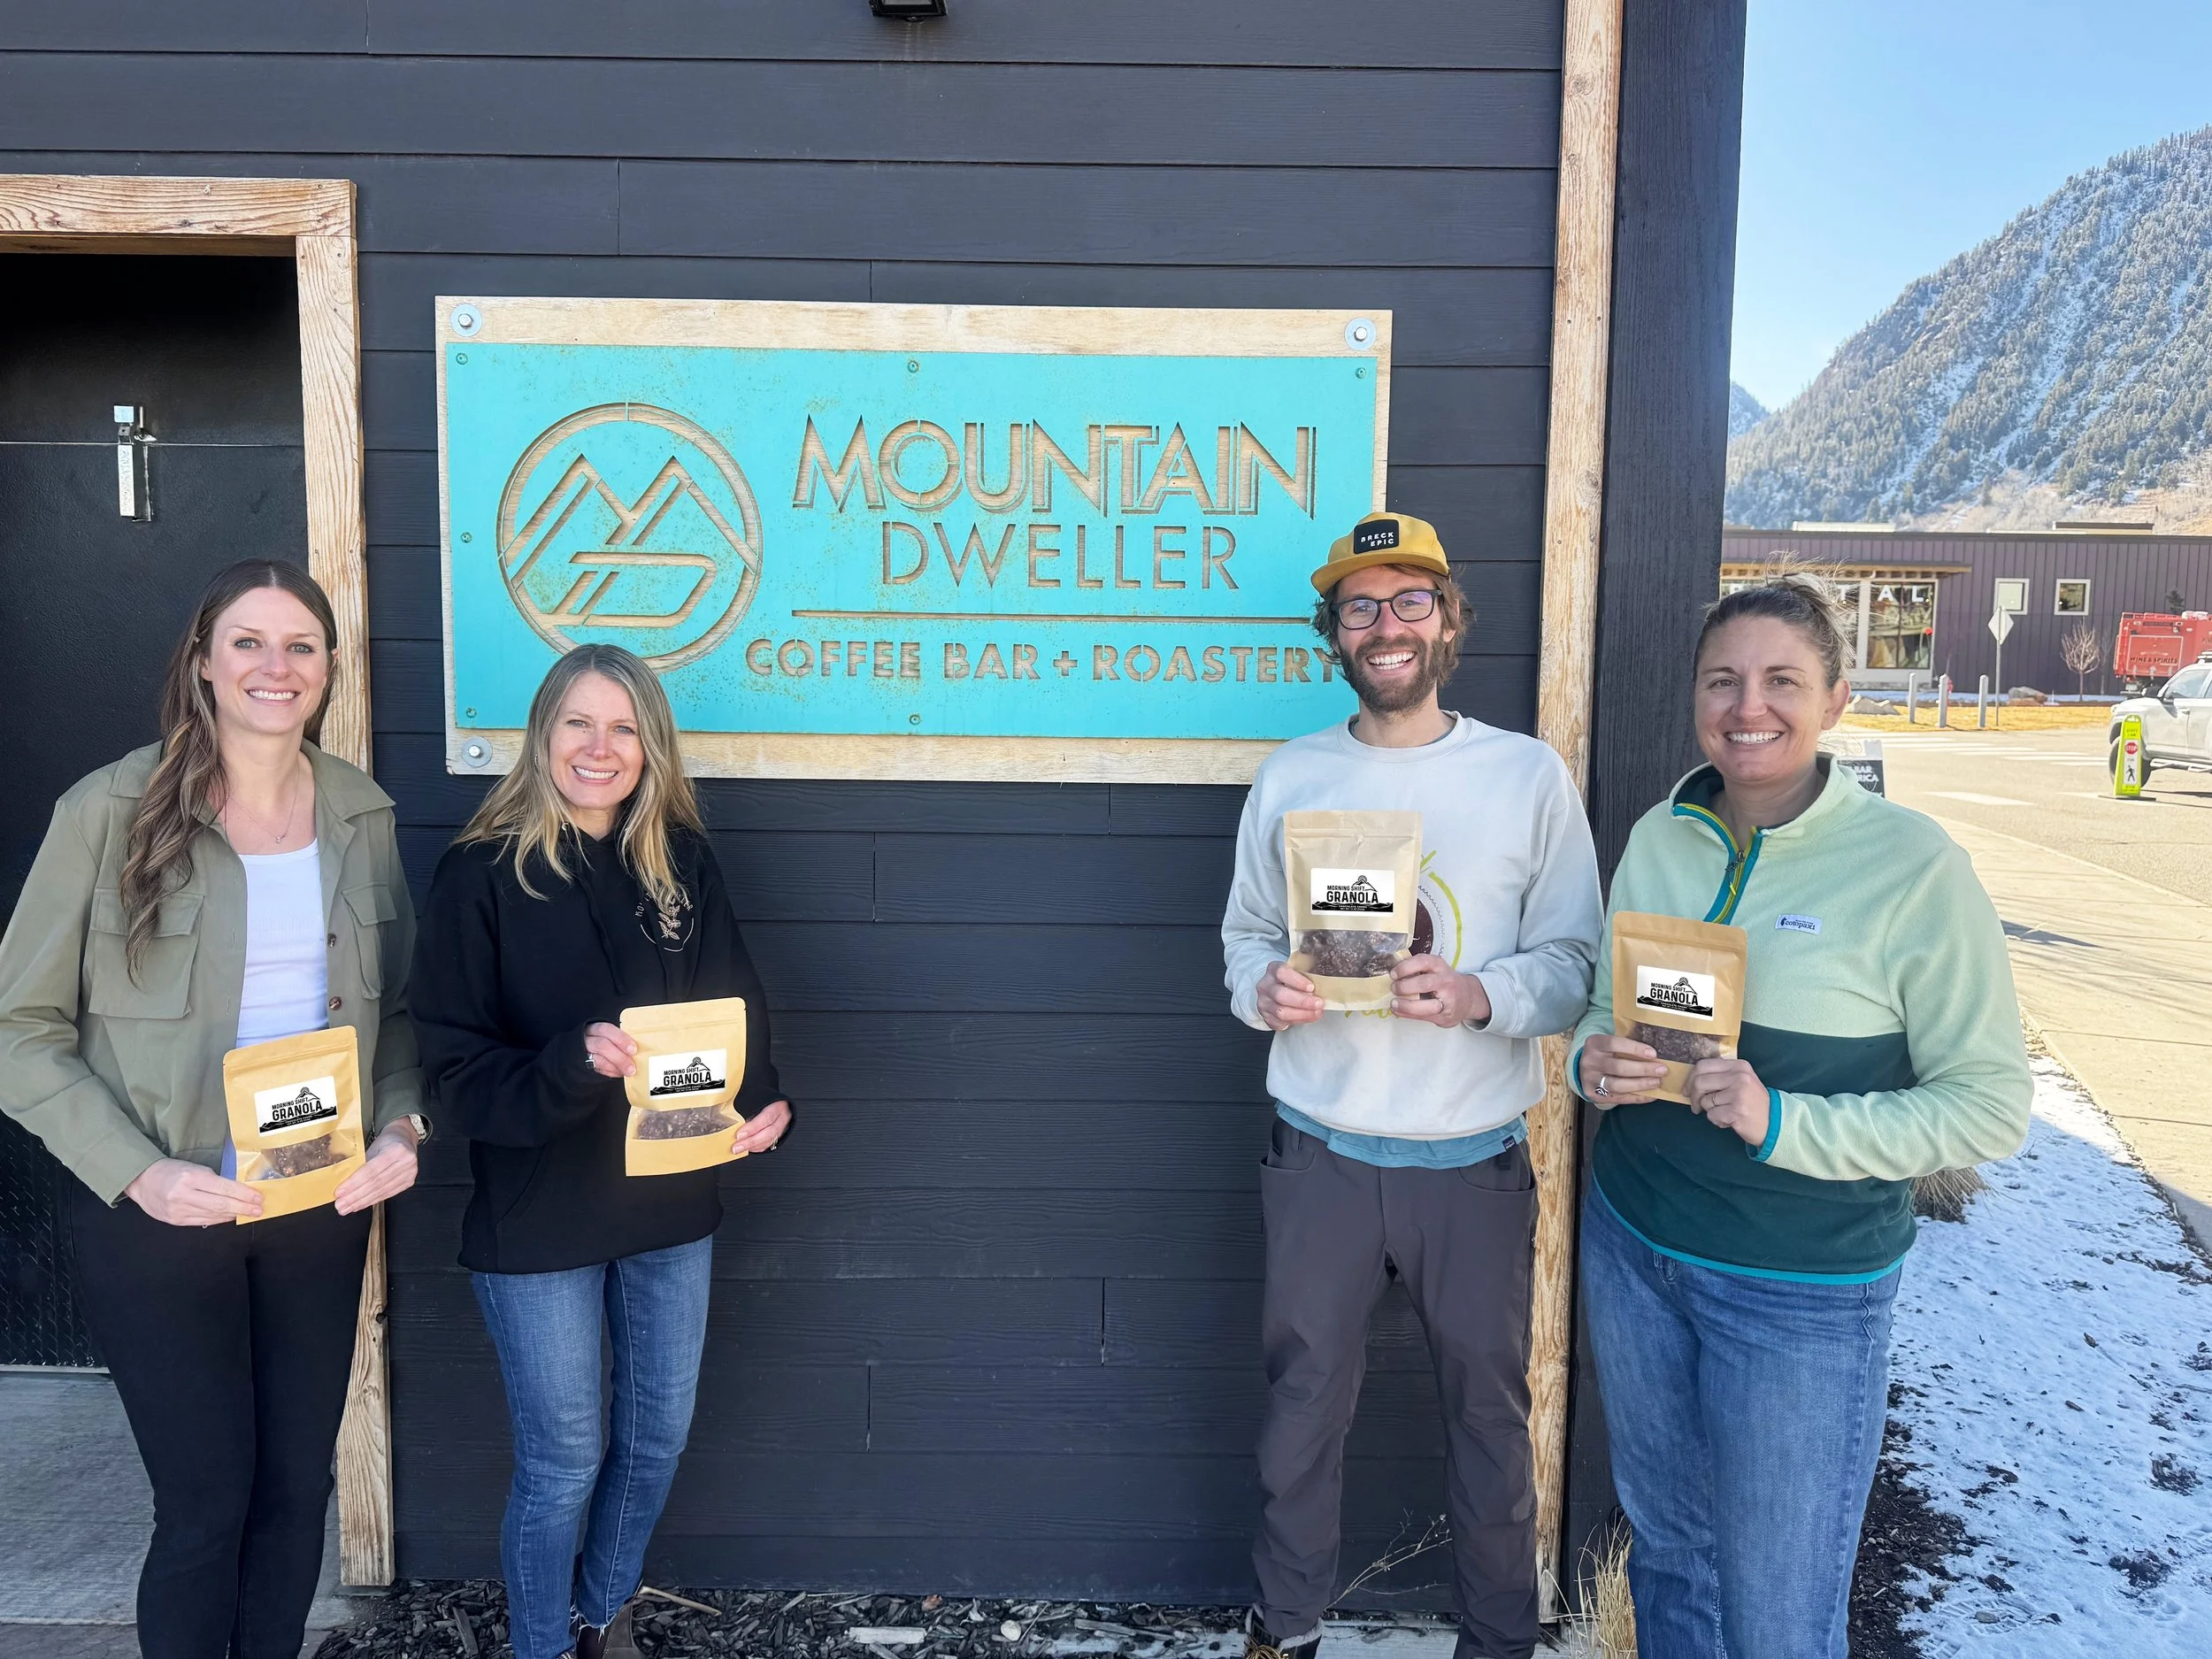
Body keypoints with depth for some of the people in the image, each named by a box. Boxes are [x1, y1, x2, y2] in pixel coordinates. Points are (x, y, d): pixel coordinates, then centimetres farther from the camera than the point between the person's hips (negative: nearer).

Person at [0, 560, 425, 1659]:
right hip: (159, 1218, -3)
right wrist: (136, 1170, -18)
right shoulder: (111, 813, -10)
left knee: (298, 1483, 15)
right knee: (206, 1500, 6)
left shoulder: (362, 816, 2)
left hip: (323, 1204, 4)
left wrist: (401, 1123, -7)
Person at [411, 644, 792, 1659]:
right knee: (562, 1463, 8)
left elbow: (736, 1007, 3)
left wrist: (764, 1106, -16)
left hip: (672, 1207, 4)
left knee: (658, 1438, 18)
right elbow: (457, 1069, -13)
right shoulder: (482, 874, -11)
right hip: (538, 1222, -4)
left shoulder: (682, 863, 0)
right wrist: (572, 1063, -31)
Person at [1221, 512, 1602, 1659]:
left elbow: (1576, 961, -3)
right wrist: (1264, 988, -12)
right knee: (1303, 1398, 14)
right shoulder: (1290, 777, 3)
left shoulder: (1528, 774, -3)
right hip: (1320, 1153, 2)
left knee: (1489, 1409, 12)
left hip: (1476, 1161, -1)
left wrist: (1483, 994, -22)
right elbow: (1245, 933, 10)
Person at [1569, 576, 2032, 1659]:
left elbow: (1988, 1106, -13)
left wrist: (1779, 1120, -25)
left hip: (1802, 1288, -4)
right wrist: (1596, 1060, -11)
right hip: (1631, 1244, 5)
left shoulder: (1912, 868, -15)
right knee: (1664, 1540, 22)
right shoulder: (1661, 836, 0)